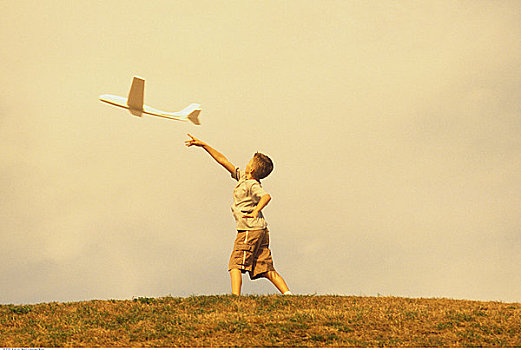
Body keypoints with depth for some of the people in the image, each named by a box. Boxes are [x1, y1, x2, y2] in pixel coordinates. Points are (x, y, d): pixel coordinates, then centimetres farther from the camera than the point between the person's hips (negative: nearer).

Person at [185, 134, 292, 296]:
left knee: (235, 265, -10)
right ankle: (288, 295, -6)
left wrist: (256, 211, -45)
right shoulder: (242, 177, 17)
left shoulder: (252, 185, -8)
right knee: (267, 269, 4)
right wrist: (203, 145, 22)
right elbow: (223, 161, 21)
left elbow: (266, 196, -27)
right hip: (261, 230, 9)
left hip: (250, 229, -9)